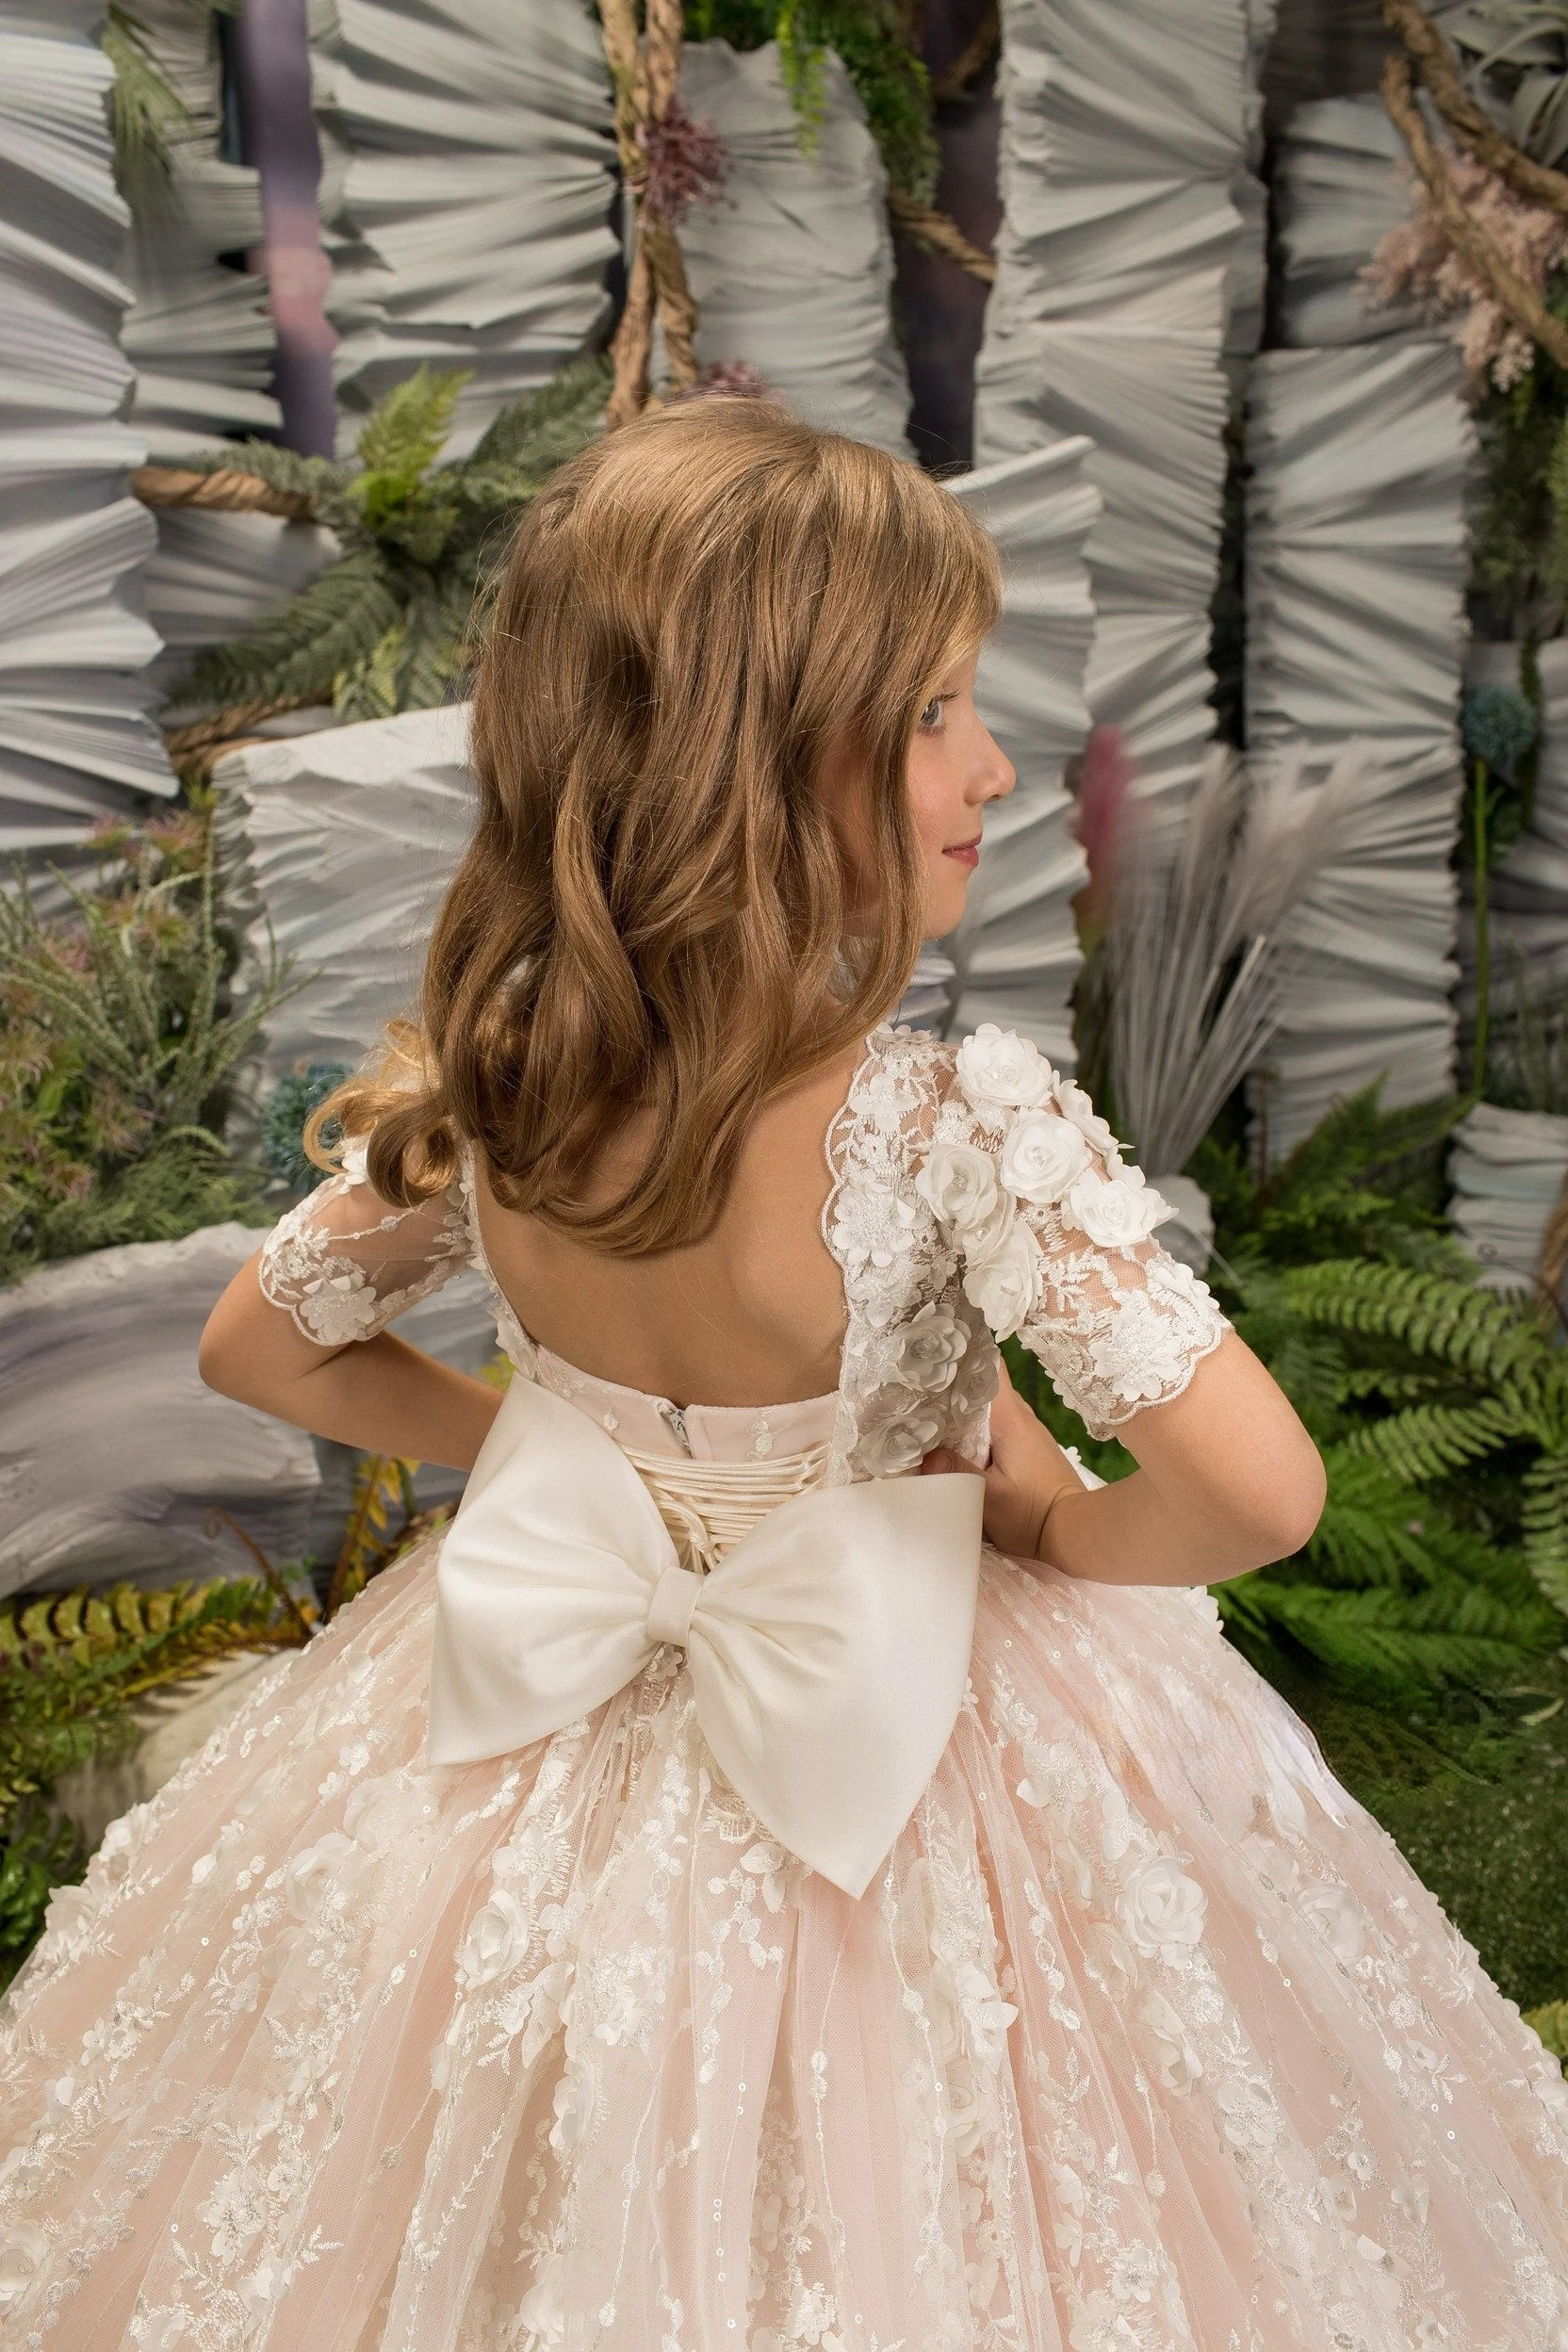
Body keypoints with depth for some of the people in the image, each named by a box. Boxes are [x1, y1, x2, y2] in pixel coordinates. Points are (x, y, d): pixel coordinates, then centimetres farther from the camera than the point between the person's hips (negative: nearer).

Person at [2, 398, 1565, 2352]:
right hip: (911, 1747, -4)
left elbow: (260, 1347, 0)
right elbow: (1254, 1485, -35)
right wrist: (1055, 1543, -15)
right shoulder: (964, 1128, -32)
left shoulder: (479, 1085, -15)